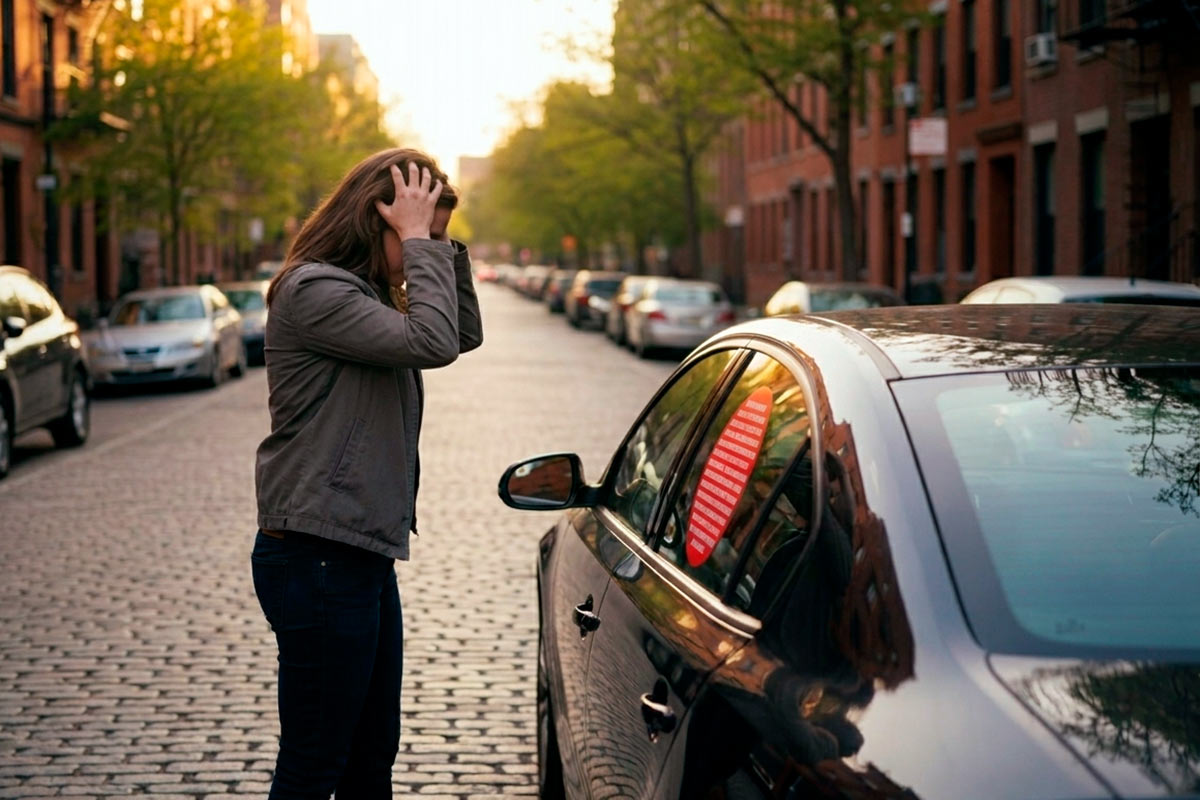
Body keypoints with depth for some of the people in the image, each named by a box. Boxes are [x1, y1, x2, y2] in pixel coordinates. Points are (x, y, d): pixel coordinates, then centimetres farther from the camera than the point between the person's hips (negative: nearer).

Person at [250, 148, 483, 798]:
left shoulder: (364, 294, 16)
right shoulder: (313, 290, -15)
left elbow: (465, 333, 20)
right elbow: (433, 342, -24)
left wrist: (443, 244, 9)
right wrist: (419, 241, -15)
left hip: (361, 555, 11)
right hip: (319, 557, -11)